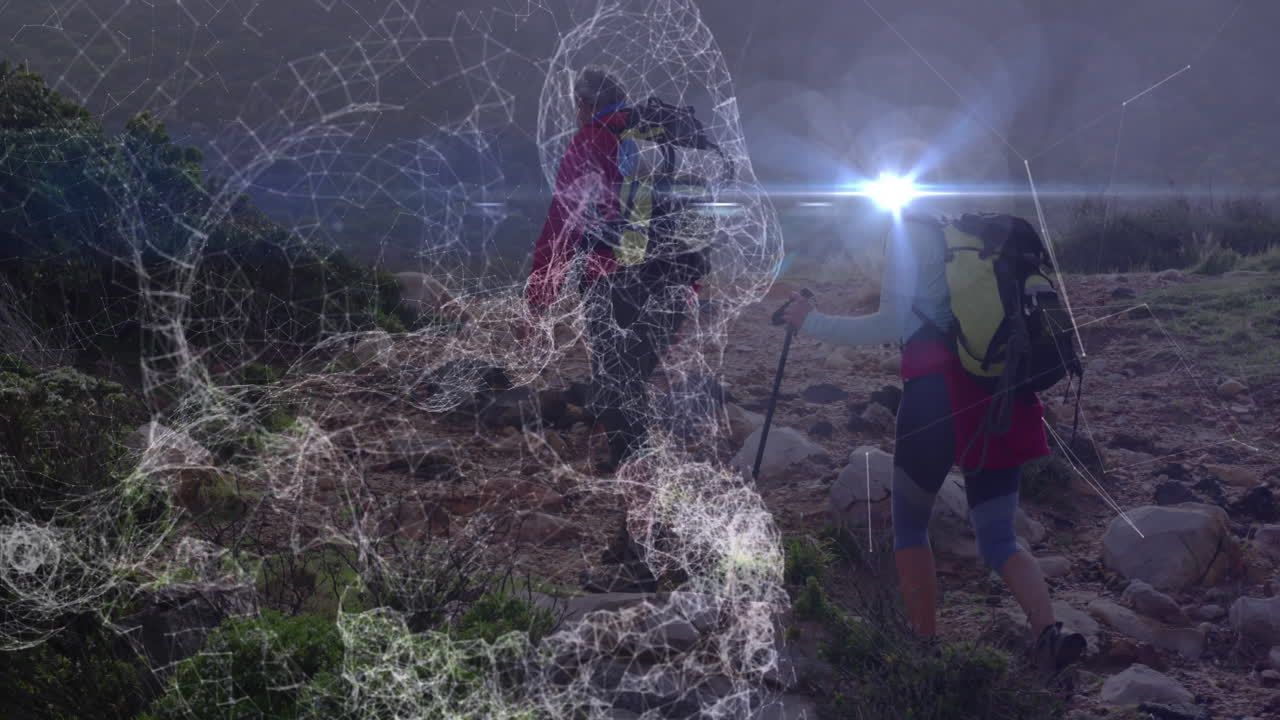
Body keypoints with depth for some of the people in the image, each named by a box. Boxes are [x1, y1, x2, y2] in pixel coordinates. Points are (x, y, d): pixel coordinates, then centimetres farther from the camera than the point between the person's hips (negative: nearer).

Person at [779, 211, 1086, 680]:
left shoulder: (909, 233, -3)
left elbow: (890, 324, -9)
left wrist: (813, 323, -1)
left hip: (937, 392, -5)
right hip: (999, 396, 6)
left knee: (909, 524, 15)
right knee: (999, 540, 9)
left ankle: (926, 643, 12)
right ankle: (1048, 630, -15)